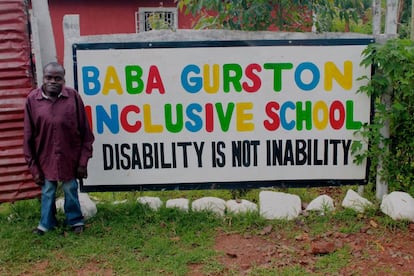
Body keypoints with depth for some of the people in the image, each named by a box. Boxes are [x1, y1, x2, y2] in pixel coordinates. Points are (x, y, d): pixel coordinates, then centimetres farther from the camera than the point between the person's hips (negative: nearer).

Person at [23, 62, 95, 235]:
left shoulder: (73, 97, -11)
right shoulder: (32, 99, -10)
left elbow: (85, 132, -6)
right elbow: (28, 136, -5)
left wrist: (83, 161, -5)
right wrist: (33, 166, -3)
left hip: (70, 157, -1)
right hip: (45, 158, 1)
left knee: (71, 190, 15)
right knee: (47, 192, 17)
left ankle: (75, 220, 37)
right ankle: (46, 223, 38)